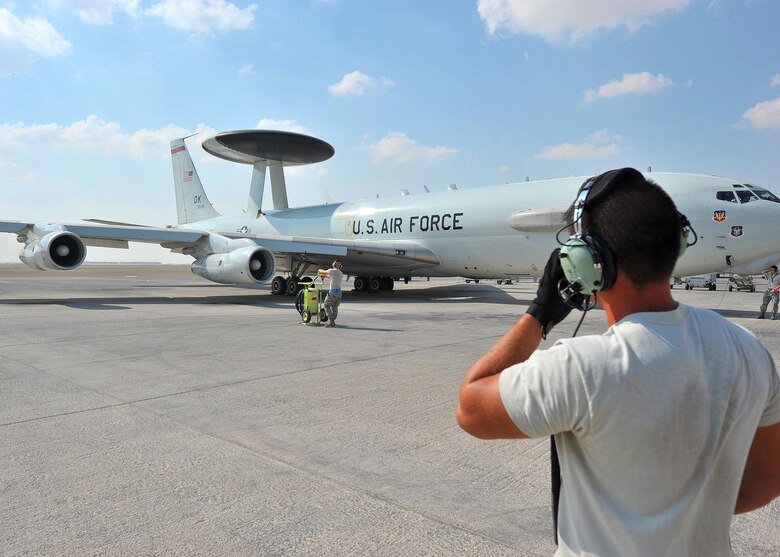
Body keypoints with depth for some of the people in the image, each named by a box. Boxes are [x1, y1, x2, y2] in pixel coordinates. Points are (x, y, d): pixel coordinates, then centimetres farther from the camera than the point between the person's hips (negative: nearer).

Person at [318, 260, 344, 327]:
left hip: (332, 292, -6)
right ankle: (332, 322, 9)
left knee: (326, 306, 7)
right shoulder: (341, 274, 13)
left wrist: (319, 270, 29)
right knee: (335, 307, 12)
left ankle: (330, 320, -3)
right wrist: (325, 276, 39)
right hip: (339, 292, 6)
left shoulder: (332, 271, -9)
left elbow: (323, 271, 6)